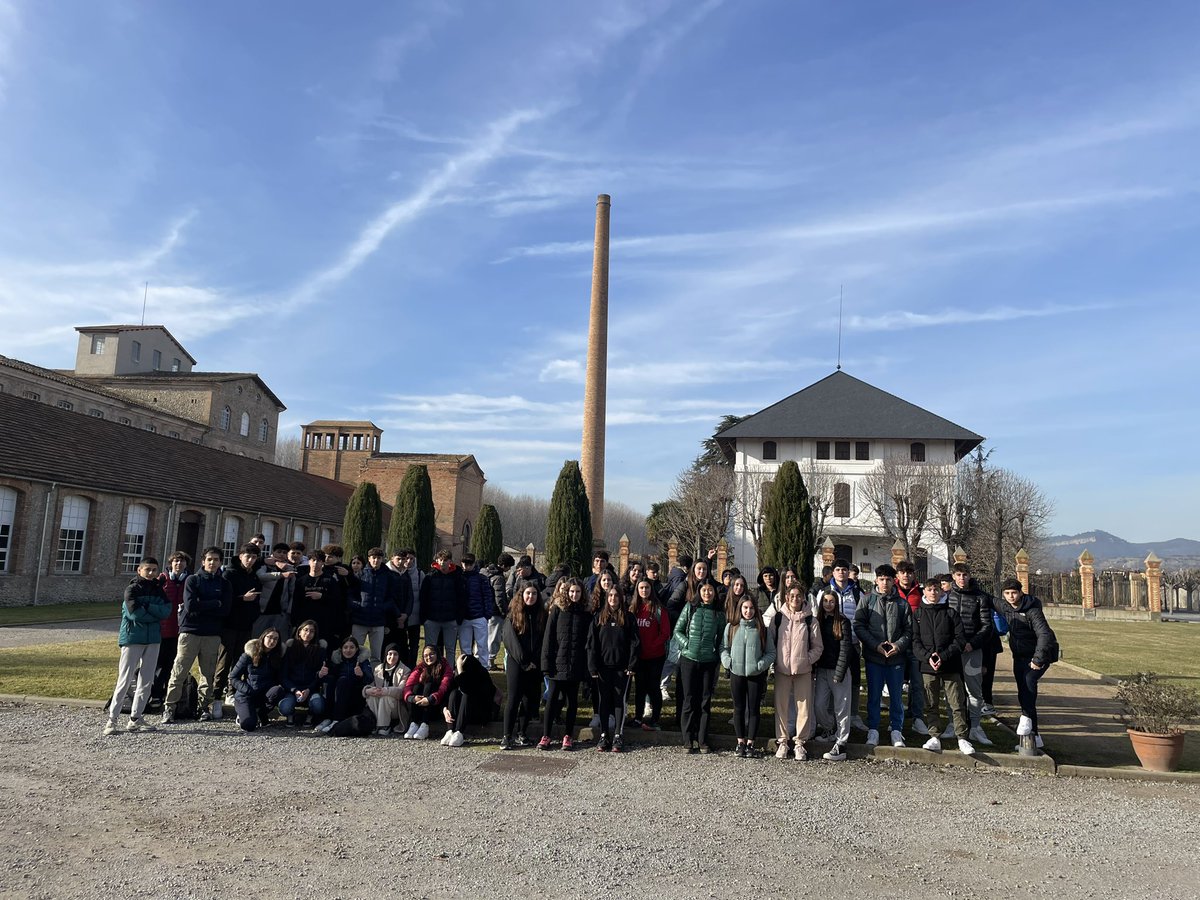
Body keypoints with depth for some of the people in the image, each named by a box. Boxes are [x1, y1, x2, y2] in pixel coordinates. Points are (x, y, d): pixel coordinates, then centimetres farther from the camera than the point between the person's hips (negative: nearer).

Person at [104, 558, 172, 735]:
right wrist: (155, 613, -8)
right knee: (125, 680, -5)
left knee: (146, 681, 8)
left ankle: (135, 718, 16)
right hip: (132, 638, -5)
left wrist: (147, 607, -14)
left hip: (153, 639, 5)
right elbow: (135, 612, -18)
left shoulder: (158, 590, 10)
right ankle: (112, 719, 2)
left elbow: (166, 611, -5)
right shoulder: (132, 589, -4)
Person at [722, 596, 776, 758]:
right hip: (736, 674, 1)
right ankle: (741, 742, 19)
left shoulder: (763, 629, 0)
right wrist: (728, 661, -8)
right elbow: (724, 648, 9)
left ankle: (750, 743, 15)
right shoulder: (731, 627, 3)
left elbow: (771, 652, 2)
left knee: (754, 709, 5)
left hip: (756, 675, -1)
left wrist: (761, 664, -12)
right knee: (739, 708, 9)